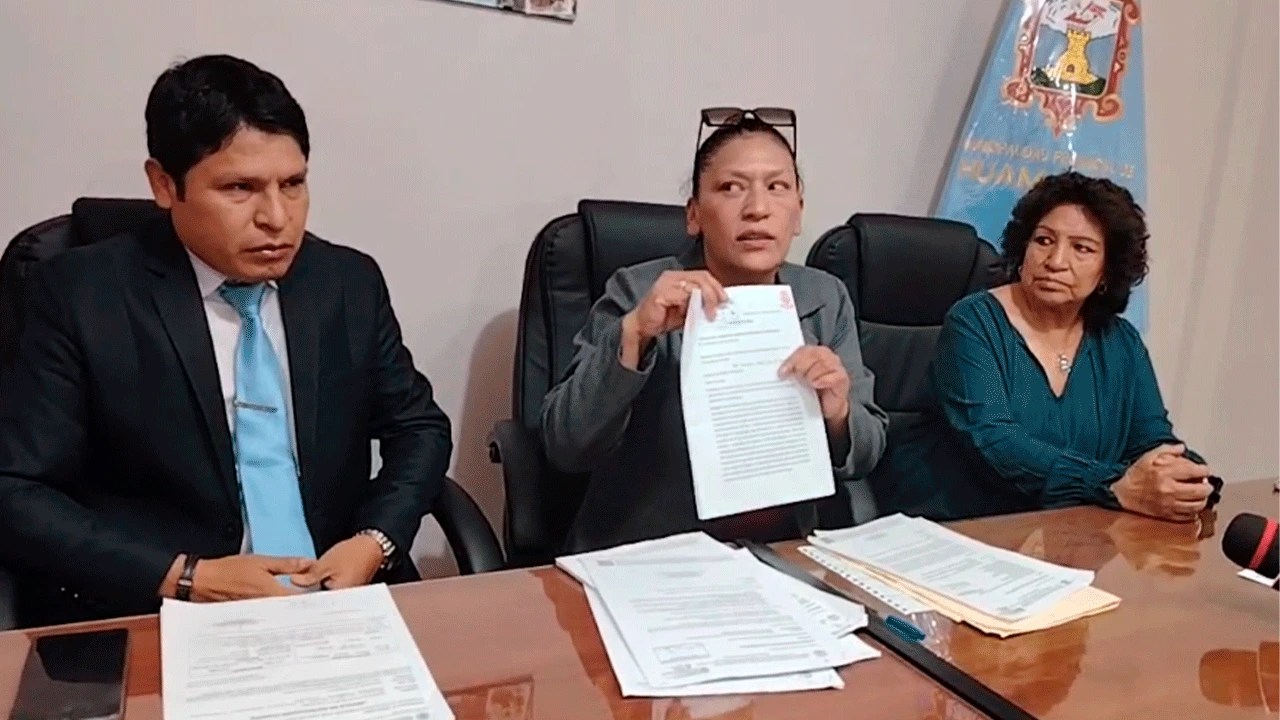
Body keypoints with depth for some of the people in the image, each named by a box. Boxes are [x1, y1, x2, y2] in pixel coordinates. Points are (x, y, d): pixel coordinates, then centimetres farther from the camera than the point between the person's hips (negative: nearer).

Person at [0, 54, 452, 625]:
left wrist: (375, 541, -7)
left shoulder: (351, 283, 2)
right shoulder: (82, 297, -5)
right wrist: (186, 578, -16)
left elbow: (419, 427, 10)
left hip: (343, 596, 3)